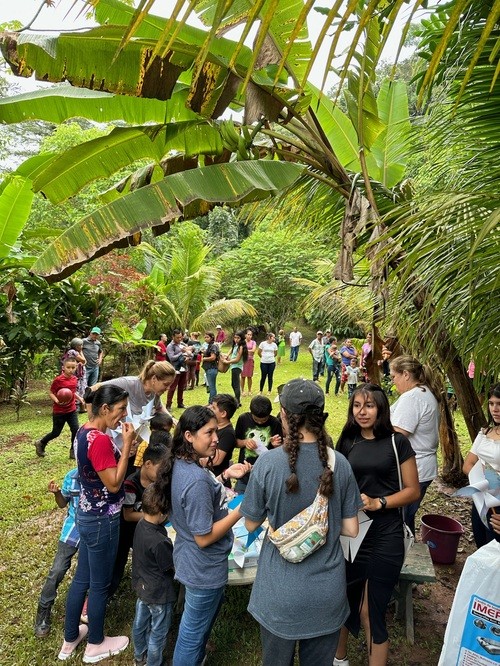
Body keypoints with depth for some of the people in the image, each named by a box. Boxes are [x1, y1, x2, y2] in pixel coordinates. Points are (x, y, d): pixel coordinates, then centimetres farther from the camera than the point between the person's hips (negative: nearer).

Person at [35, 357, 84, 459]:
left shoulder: (74, 379, 1)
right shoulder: (58, 380, -18)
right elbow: (51, 393, -11)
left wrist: (79, 398, 1)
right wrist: (57, 401, -28)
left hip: (72, 410, 5)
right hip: (59, 412, -5)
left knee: (75, 429, -2)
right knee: (56, 432, 9)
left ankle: (73, 451, 14)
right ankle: (40, 443, 35)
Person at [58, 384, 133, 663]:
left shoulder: (85, 432, 2)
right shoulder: (101, 440, -29)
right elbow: (114, 483, -24)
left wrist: (123, 450, 0)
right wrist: (127, 444, -24)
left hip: (88, 514, 9)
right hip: (102, 520, -9)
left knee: (82, 579, 23)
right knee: (100, 584, 13)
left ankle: (70, 639, 42)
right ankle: (96, 645, 34)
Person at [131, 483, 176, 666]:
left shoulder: (141, 524, -14)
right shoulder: (159, 542, -37)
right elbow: (173, 566, -23)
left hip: (142, 586, 9)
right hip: (159, 593, -8)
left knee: (140, 623, 29)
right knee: (158, 633, 16)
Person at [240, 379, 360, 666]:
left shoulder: (267, 464, -21)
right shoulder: (340, 464, -13)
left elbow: (251, 524, -6)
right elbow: (351, 529, -4)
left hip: (281, 591, -2)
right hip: (328, 591, 2)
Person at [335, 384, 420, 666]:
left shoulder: (397, 442, -6)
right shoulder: (346, 443, 4)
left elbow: (413, 491, -5)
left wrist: (378, 503, -17)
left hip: (385, 537, -4)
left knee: (371, 612, 3)